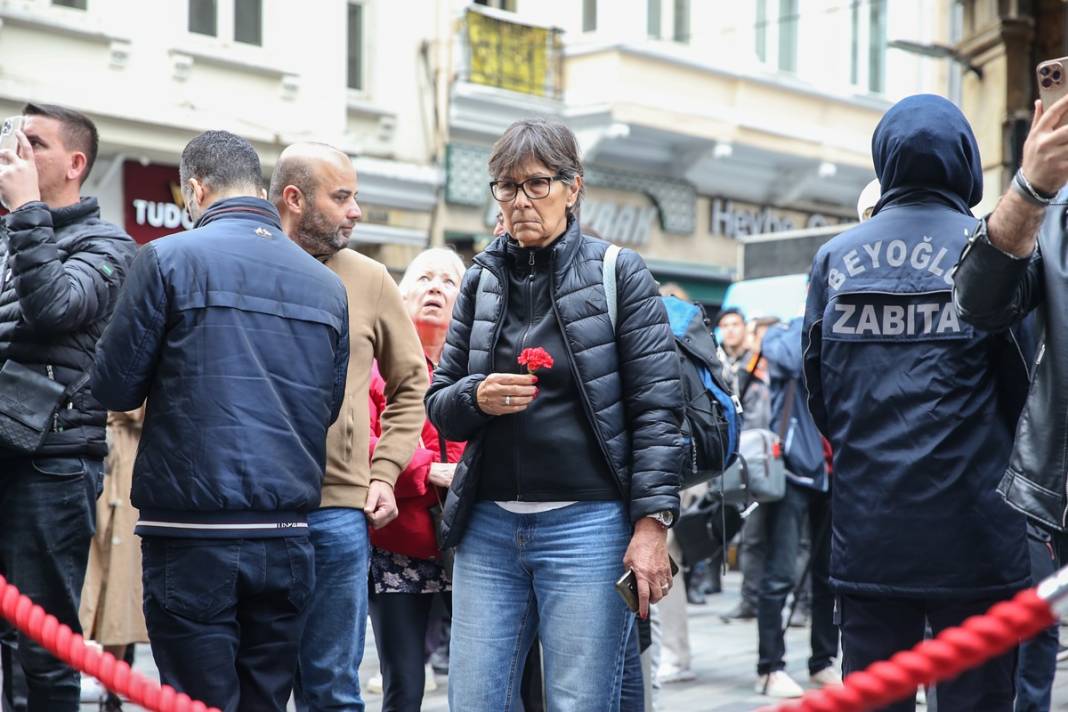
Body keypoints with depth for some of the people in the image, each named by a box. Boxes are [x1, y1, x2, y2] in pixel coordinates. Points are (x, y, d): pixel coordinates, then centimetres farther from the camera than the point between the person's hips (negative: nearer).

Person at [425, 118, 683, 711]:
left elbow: (657, 407, -4)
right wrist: (477, 397, -9)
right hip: (488, 529, 4)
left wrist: (652, 521, -13)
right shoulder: (481, 280, 12)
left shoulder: (619, 273, 1)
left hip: (586, 525, -4)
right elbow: (438, 405, 14)